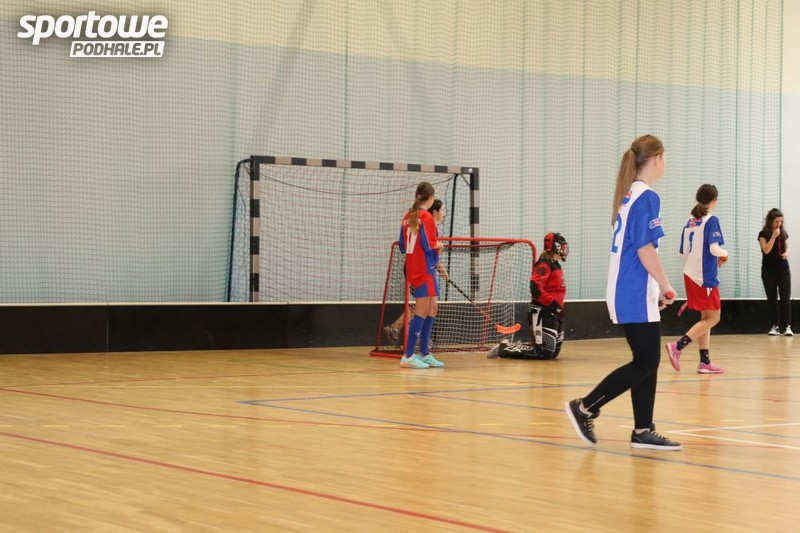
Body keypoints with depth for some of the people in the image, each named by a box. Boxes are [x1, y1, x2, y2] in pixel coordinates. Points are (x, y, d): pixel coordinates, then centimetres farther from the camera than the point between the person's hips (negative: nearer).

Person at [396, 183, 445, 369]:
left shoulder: (408, 216, 10)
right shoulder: (426, 217, -13)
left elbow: (403, 246, 13)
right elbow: (430, 245, -18)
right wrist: (439, 245, 1)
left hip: (413, 268, 8)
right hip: (424, 269, -8)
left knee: (432, 308, 15)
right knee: (421, 312, -5)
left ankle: (424, 353, 17)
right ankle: (408, 356, -5)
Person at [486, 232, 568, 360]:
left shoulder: (556, 266, 17)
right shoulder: (544, 265, -14)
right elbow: (535, 288, -26)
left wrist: (559, 306, 20)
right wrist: (553, 303, -23)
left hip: (554, 313, 10)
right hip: (542, 312, -10)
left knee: (554, 351, 10)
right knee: (544, 352, -15)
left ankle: (510, 345, 20)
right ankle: (504, 349, -5)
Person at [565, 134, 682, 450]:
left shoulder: (627, 196, 14)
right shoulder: (647, 197, -13)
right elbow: (645, 250, -18)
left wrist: (656, 289, 18)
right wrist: (666, 286, -8)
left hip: (626, 292, 9)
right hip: (636, 295, -9)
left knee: (647, 362, 9)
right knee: (645, 363, -5)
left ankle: (643, 431, 10)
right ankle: (585, 408, -3)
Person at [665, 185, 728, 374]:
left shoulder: (690, 223, 10)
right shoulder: (711, 221, -11)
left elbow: (683, 254, 13)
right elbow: (714, 249, -22)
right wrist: (724, 253, -1)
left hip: (690, 275, 8)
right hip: (706, 277, -8)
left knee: (706, 317, 14)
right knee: (713, 318, 1)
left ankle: (705, 362, 12)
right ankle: (678, 346, -12)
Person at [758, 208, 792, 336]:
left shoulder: (783, 233, 6)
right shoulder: (763, 234, -6)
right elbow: (766, 250, -17)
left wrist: (787, 253, -4)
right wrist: (773, 236, -21)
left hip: (783, 269, 2)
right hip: (769, 270, -2)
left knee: (786, 299, -4)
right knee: (771, 299, 3)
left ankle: (787, 326, -5)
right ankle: (775, 326, 8)